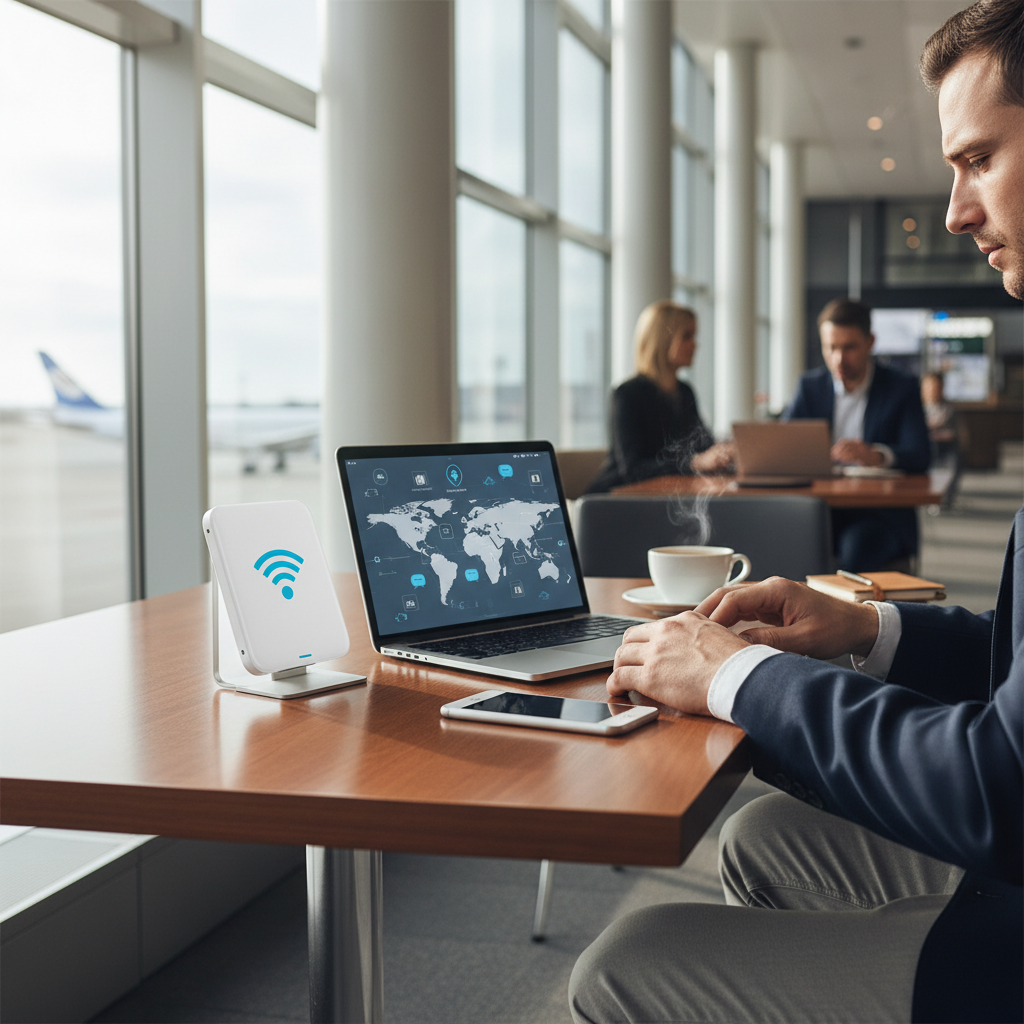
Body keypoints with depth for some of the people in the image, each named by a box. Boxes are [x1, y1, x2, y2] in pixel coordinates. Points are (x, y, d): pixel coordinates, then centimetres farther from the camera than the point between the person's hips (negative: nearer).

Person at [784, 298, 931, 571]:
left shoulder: (901, 387, 4)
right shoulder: (810, 386, 14)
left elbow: (920, 456, -10)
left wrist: (876, 455, -33)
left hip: (882, 514, -2)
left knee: (856, 546, -35)